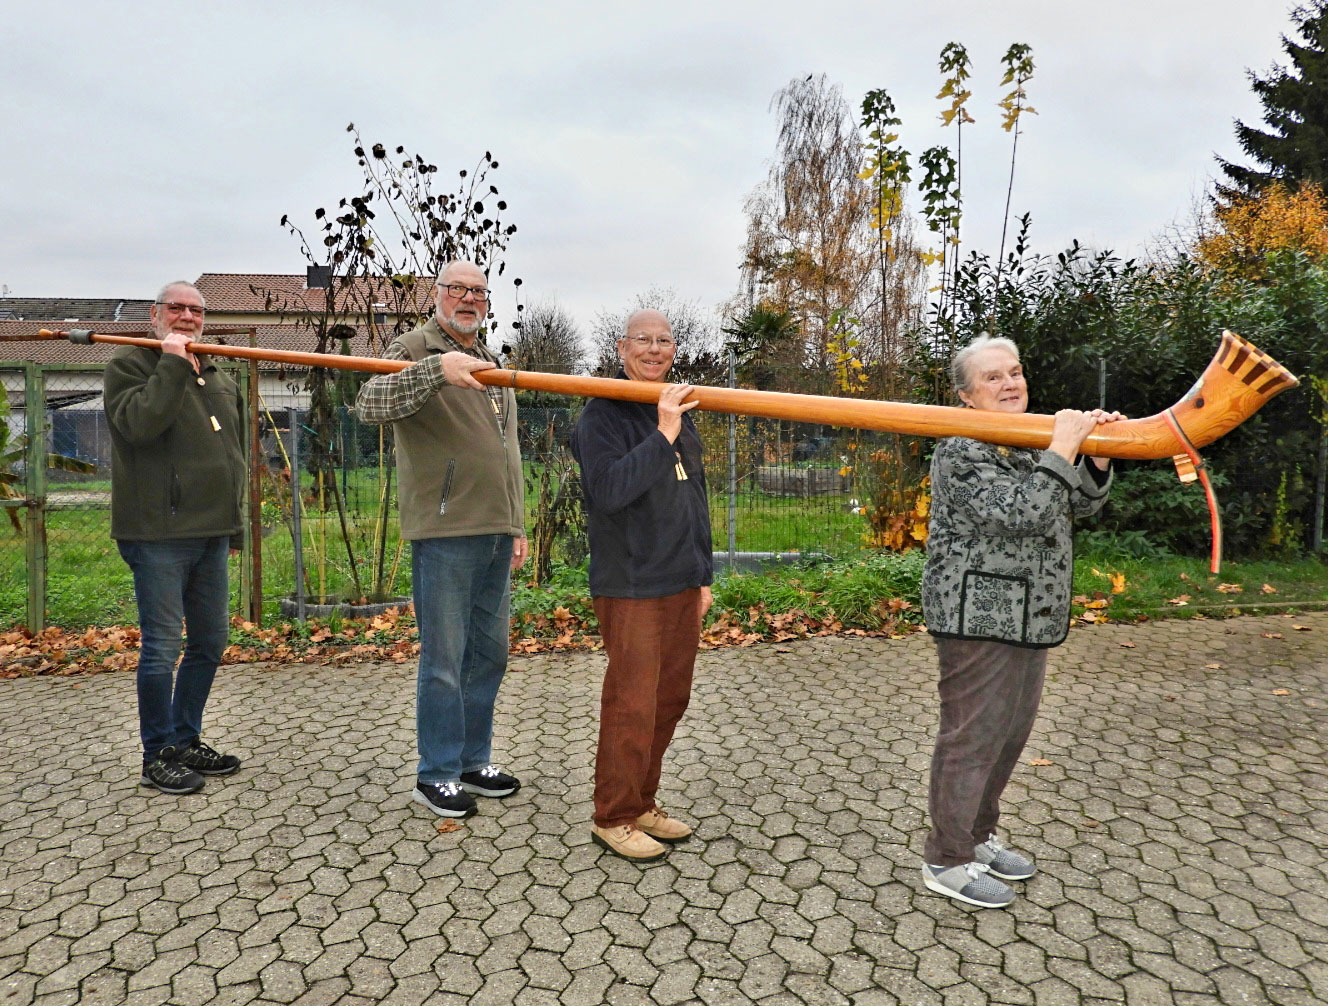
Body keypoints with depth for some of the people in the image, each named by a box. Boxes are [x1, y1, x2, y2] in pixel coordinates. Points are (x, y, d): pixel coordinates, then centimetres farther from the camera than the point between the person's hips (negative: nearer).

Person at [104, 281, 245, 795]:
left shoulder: (218, 377, 19)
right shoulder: (129, 363, -2)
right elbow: (138, 423, -22)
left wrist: (234, 524, 22)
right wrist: (173, 365, -19)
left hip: (210, 533, 7)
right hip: (158, 534, -7)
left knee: (210, 642, 12)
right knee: (162, 647, -2)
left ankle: (187, 740, 26)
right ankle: (158, 755, 13)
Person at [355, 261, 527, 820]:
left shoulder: (492, 364, 21)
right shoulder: (415, 349, -3)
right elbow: (370, 403, -24)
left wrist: (517, 525, 17)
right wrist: (437, 367, -37)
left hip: (495, 533, 8)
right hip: (444, 531, -8)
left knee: (489, 654, 14)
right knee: (445, 659, -1)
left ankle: (474, 761, 28)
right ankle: (437, 775, 14)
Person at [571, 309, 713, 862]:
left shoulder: (681, 413, 15)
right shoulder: (602, 415, -8)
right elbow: (609, 490, -24)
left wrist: (702, 574, 20)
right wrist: (662, 436, -28)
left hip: (681, 584, 8)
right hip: (632, 587, -8)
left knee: (670, 699, 14)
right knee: (632, 706, -1)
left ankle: (642, 802, 29)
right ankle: (614, 818, 16)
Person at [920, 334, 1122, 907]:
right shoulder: (962, 454, -16)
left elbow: (1079, 505, 17)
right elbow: (1025, 515, -27)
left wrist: (1098, 456, 1)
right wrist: (1063, 448, -22)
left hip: (1029, 618, 10)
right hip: (979, 619, -10)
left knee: (1011, 733, 18)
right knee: (972, 737, -2)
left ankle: (978, 836, 35)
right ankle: (947, 861, 13)